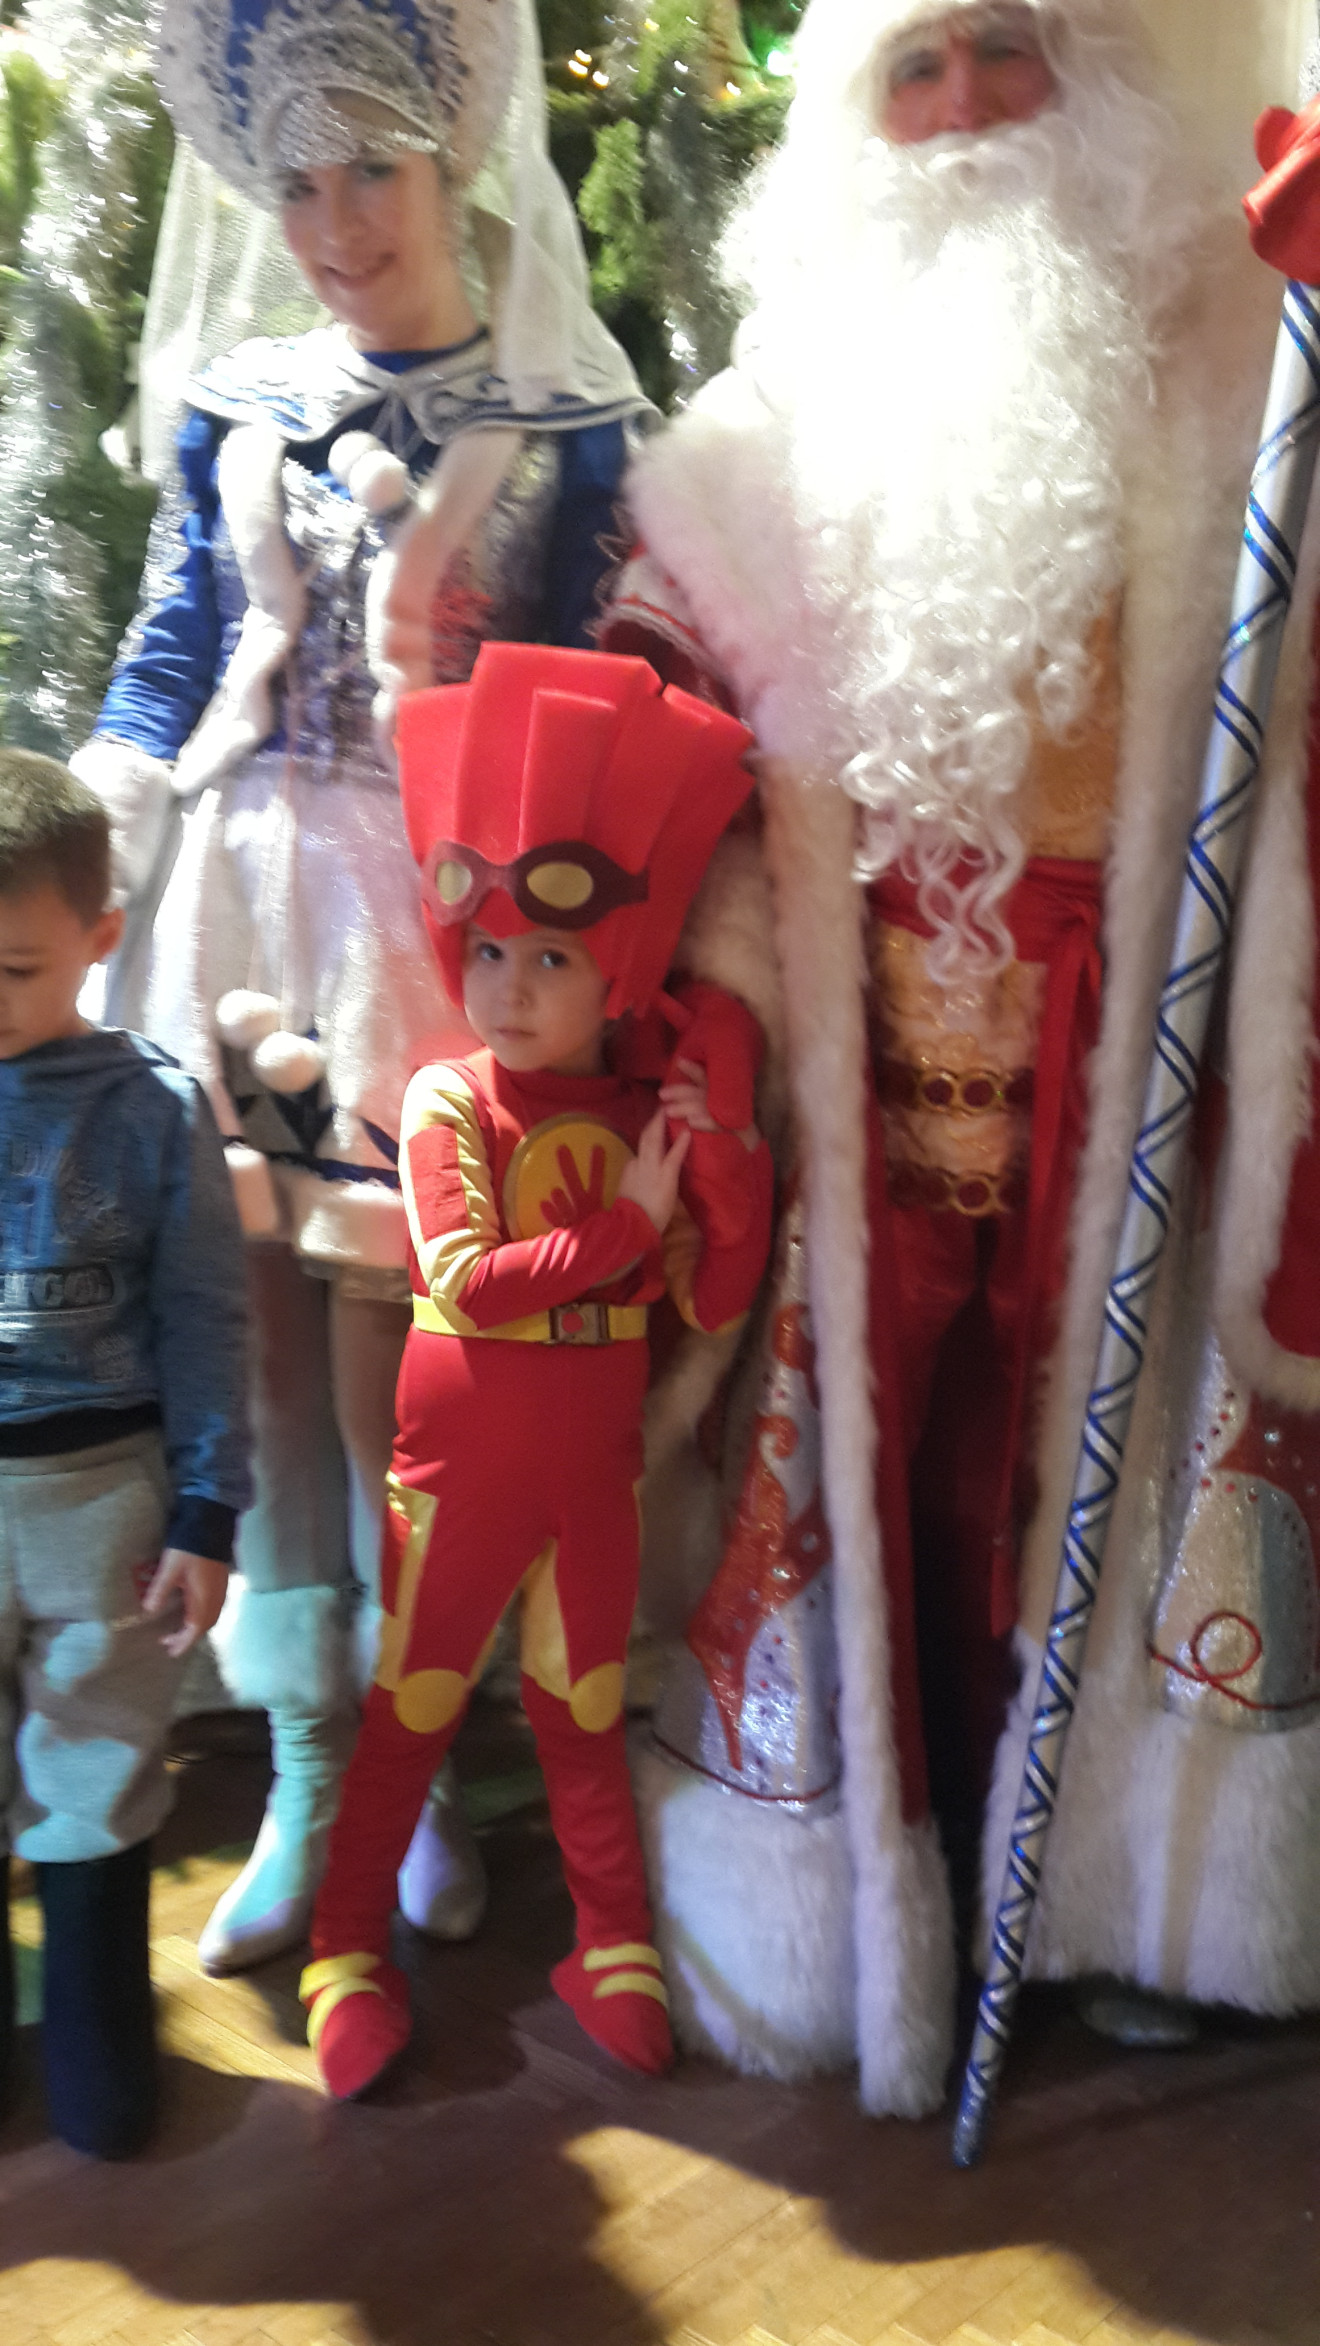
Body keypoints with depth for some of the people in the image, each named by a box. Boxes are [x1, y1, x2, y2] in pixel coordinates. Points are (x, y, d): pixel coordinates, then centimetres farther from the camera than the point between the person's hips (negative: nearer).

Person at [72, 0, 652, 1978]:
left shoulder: (564, 425, 4)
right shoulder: (236, 408, 14)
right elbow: (169, 660, 14)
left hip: (441, 926, -3)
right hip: (242, 902, 4)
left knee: (387, 1375, -2)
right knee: (269, 1352, 5)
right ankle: (307, 1770, 22)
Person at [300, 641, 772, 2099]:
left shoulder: (651, 1108, -1)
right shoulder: (448, 1099, -11)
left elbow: (716, 1299, -4)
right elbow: (464, 1283, -22)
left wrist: (730, 1153, -17)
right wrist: (627, 1222, -20)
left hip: (596, 1459, 3)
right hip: (462, 1459, -3)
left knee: (585, 1705, 17)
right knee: (410, 1703, 10)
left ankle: (613, 1945, 33)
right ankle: (348, 1950, 28)